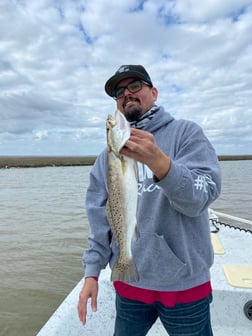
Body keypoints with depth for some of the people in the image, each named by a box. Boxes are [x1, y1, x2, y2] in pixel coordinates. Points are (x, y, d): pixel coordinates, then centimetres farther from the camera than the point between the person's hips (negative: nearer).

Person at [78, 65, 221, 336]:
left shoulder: (186, 133, -6)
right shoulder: (108, 154, 3)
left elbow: (201, 197, -18)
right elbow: (99, 219, 4)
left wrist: (158, 161, -34)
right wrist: (92, 271, -1)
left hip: (185, 284, -2)